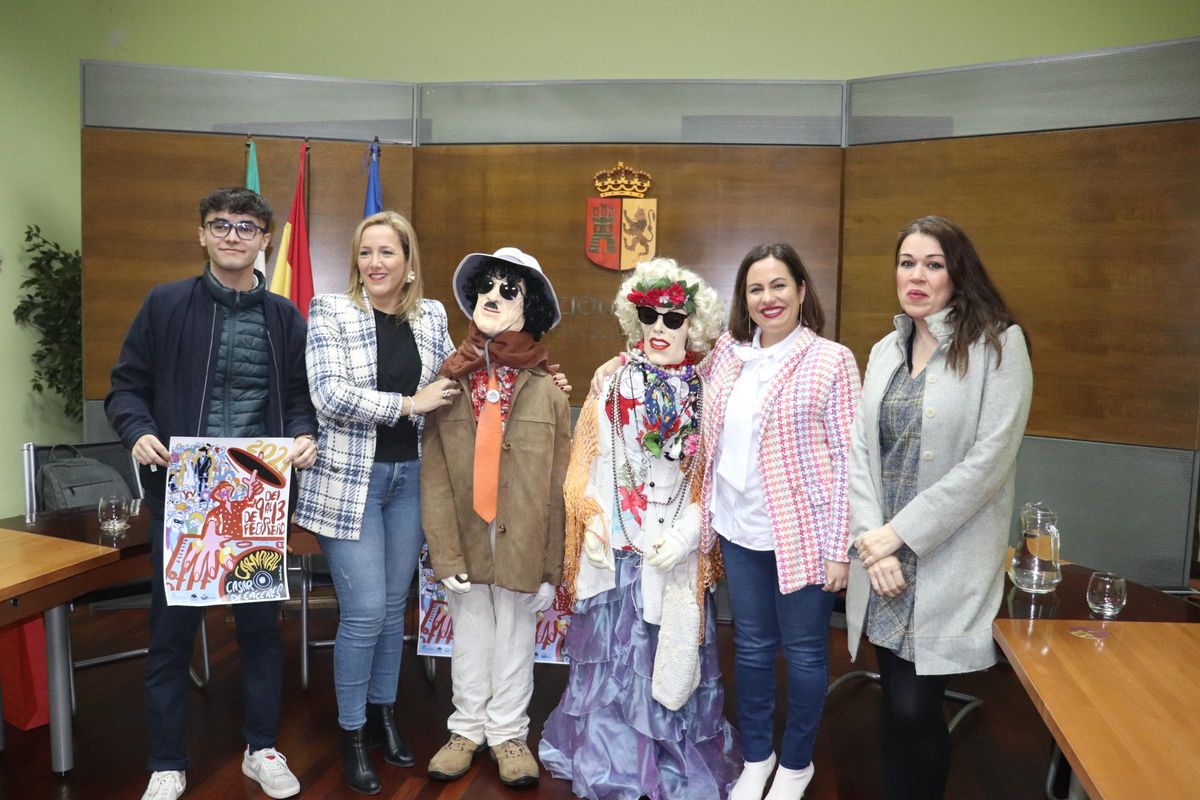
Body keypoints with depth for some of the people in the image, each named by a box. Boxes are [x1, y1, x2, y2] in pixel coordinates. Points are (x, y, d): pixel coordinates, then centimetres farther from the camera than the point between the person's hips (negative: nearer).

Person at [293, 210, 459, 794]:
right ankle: (352, 735, 18)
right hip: (350, 479, -4)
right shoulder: (330, 312, -5)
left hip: (410, 477, 4)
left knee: (393, 607, 14)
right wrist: (410, 404, -18)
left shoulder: (431, 318, 7)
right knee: (364, 611, -4)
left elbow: (456, 382, 17)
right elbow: (330, 394, -15)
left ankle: (383, 714, 33)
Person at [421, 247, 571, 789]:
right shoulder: (448, 382, -3)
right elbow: (433, 475, -5)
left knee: (515, 641, 13)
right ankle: (468, 729, 37)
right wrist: (447, 552, -11)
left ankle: (508, 733, 34)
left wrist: (551, 565, -5)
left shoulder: (546, 390, -6)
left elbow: (557, 483, -5)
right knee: (469, 639, 17)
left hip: (521, 543, -1)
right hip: (466, 540, 1)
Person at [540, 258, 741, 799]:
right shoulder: (612, 381, 2)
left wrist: (683, 535, -15)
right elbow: (584, 460, 4)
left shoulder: (705, 394, 0)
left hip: (672, 552, -1)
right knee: (609, 652, 10)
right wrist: (590, 522, -8)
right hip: (612, 547, 1)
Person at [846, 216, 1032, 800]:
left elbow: (988, 461, -14)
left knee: (913, 710, -2)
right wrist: (871, 541, -7)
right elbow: (859, 449, 5)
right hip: (884, 559, 5)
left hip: (946, 564, -5)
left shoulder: (999, 344, -7)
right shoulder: (886, 350, 10)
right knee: (895, 704, 13)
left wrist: (900, 533, -14)